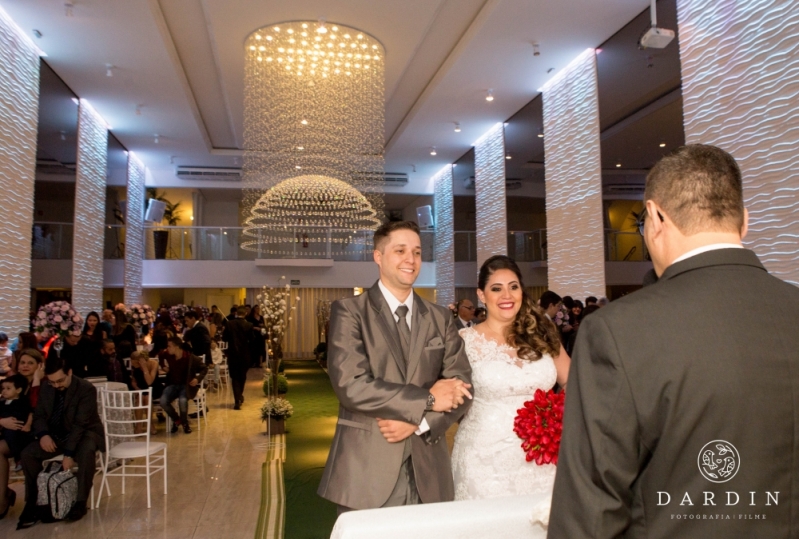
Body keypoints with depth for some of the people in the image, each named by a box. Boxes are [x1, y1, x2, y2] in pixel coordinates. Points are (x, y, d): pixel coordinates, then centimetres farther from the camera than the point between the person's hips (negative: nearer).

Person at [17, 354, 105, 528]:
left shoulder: (86, 389, -21)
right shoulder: (46, 389, -1)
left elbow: (80, 424, -26)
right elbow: (39, 415, 4)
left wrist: (69, 454, -31)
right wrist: (43, 434, -19)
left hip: (85, 433, -6)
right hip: (57, 434, 6)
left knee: (86, 453, -36)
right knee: (27, 454, -16)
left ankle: (80, 502, -19)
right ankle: (32, 502, 0)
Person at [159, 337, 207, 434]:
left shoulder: (191, 358, -9)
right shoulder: (170, 357, 4)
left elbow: (204, 369, 1)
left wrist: (198, 378, -14)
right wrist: (166, 369, 7)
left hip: (187, 385, -4)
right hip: (173, 385, 4)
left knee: (182, 400, -34)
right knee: (163, 401, -24)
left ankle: (185, 422, -1)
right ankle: (176, 420, 6)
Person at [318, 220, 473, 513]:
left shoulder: (440, 318, 8)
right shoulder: (348, 311, -5)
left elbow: (462, 386, 2)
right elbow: (351, 386, -17)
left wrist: (417, 421, -13)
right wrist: (427, 400, -15)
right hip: (365, 472, -3)